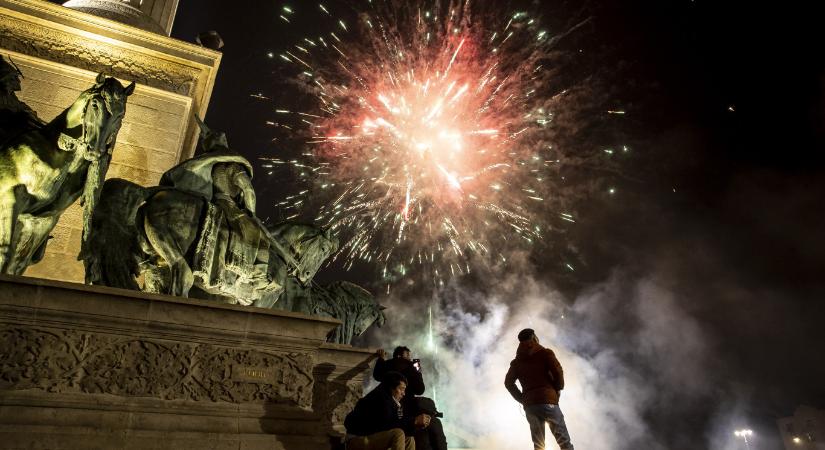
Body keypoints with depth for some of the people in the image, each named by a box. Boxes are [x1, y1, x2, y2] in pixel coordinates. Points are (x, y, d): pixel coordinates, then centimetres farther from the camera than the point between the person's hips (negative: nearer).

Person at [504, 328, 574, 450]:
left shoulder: (517, 362, 15)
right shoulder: (545, 353, 4)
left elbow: (508, 383, 6)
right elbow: (558, 372, -8)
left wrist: (522, 399, 9)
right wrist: (557, 390, 6)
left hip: (529, 406, 4)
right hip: (548, 401, -4)